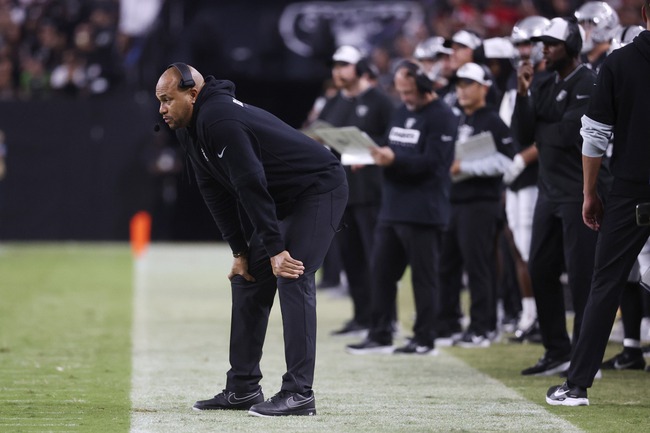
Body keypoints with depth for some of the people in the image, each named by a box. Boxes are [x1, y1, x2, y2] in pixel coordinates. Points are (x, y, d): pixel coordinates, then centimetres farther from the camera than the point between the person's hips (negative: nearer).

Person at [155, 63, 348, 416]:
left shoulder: (219, 120, -27)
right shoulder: (189, 128, 5)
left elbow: (251, 184, -30)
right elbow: (215, 192, 8)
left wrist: (275, 249, -30)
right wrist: (239, 251, 3)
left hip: (320, 189, -11)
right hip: (285, 200, 11)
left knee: (291, 277, -20)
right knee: (248, 278, 10)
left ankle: (299, 393, -21)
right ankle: (242, 389, 14)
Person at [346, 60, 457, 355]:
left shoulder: (441, 117, -10)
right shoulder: (401, 112, 17)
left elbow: (433, 162, -19)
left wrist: (394, 159, -27)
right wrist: (375, 154, -2)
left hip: (423, 212, -8)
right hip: (392, 206, 8)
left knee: (423, 275, -1)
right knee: (381, 271, 8)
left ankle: (424, 339, 6)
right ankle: (380, 336, 14)